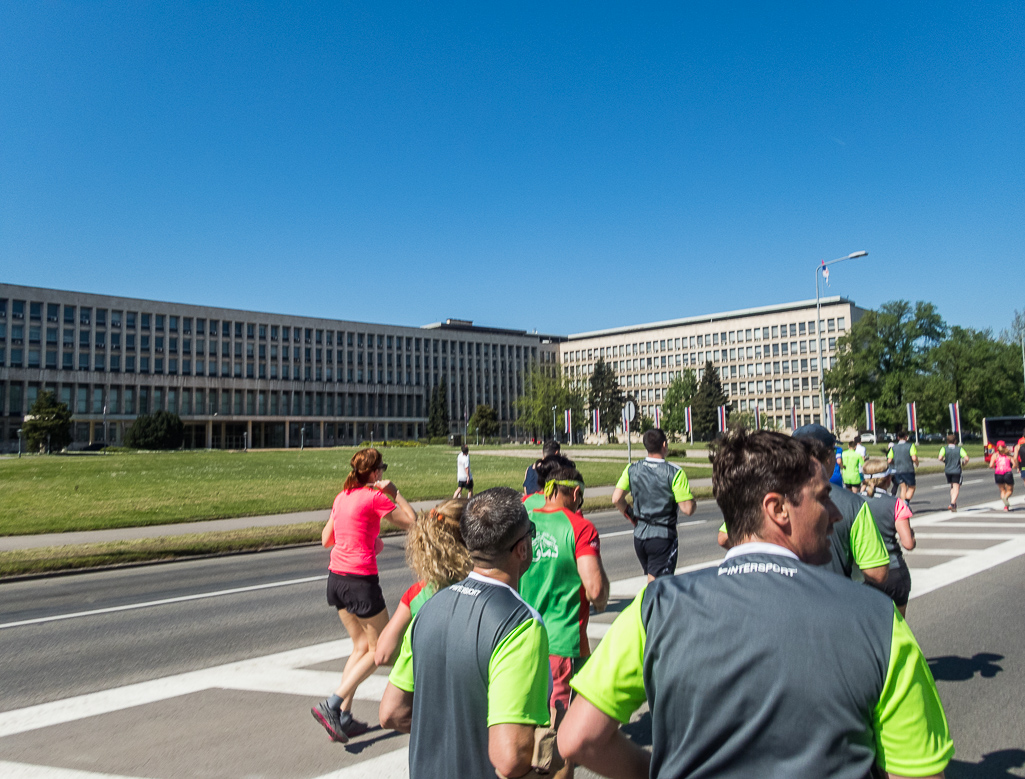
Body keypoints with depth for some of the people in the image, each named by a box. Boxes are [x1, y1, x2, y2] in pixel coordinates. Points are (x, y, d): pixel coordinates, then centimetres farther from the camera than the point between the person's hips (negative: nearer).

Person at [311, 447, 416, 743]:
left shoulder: (341, 497, 9)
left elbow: (326, 539, 16)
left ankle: (344, 717, 17)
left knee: (361, 646, 19)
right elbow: (412, 521, -6)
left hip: (336, 578, 8)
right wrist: (394, 492, 0)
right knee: (379, 649, 8)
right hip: (361, 580, -8)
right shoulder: (374, 497, -13)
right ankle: (332, 705, 0)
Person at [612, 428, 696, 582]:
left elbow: (616, 499, -4)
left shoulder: (632, 469, 0)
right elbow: (688, 509, -15)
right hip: (662, 537, -5)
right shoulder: (675, 472, -13)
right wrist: (693, 503, 7)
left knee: (652, 578, 23)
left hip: (639, 535, 5)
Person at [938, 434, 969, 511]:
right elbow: (966, 458, -12)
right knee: (956, 489, -3)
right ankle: (952, 503, -21)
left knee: (952, 487, 21)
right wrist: (964, 464, 8)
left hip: (948, 471, 2)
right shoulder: (959, 449, -1)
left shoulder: (944, 449, -2)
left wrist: (944, 461, 4)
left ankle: (954, 504, 21)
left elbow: (940, 458, -17)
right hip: (957, 471, -2)